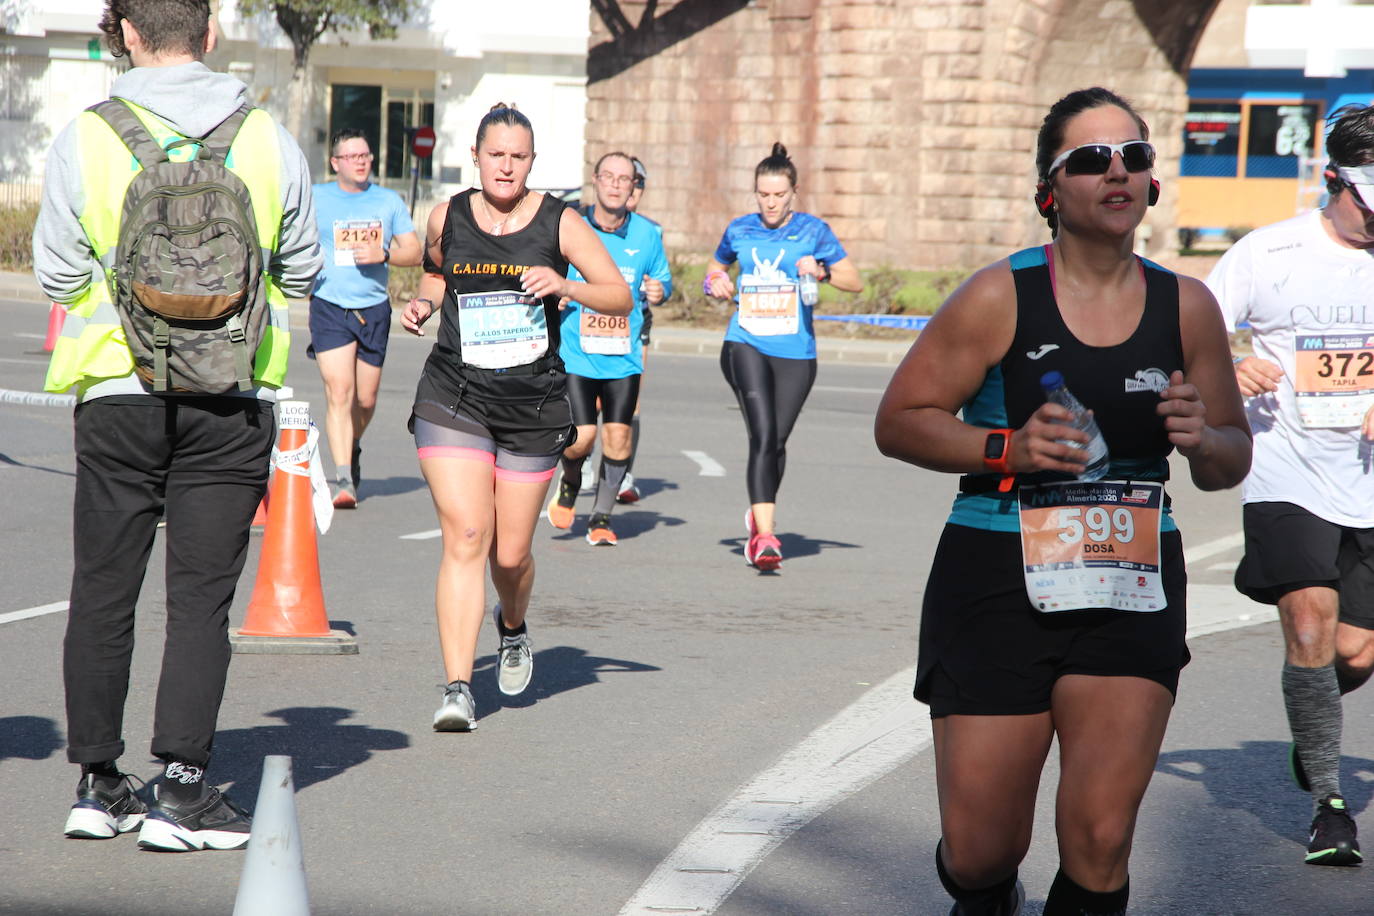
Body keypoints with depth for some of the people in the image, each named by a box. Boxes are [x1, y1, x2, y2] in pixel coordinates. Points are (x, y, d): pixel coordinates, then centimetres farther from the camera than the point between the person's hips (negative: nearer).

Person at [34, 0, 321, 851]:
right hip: (232, 403, 0)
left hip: (118, 394, 0)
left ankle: (98, 783, 17)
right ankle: (182, 789, -1)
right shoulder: (268, 139, -2)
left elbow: (56, 275, 1)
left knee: (103, 591, 11)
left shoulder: (87, 139, -5)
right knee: (201, 597, 3)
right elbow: (302, 269, 8)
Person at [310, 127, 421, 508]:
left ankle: (352, 445, 43)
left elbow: (415, 253, 8)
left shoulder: (389, 201, 9)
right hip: (330, 308, -3)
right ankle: (344, 480, -19)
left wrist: (384, 254, -11)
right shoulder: (316, 198, 3)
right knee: (339, 391, -16)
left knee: (366, 398, 11)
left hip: (374, 309, 3)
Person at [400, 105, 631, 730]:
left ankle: (513, 629, 42)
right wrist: (422, 305, 3)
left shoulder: (559, 223, 0)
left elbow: (621, 297, 1)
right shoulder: (446, 219, 5)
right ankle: (457, 687, -15)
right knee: (465, 538, -14)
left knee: (511, 554, 6)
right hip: (453, 398, 0)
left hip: (534, 405, 0)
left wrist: (565, 287, -17)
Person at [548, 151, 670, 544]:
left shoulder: (646, 234, 2)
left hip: (624, 354, 2)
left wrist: (659, 290, -7)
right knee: (581, 436, -9)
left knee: (618, 434, -2)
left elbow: (662, 278, 16)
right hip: (575, 351, -2)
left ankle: (601, 517, 15)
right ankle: (570, 483, 26)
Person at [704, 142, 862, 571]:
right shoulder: (740, 229, 7)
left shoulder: (813, 230, 2)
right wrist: (716, 283, 4)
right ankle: (765, 534, -22)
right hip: (746, 345, 0)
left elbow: (855, 281, 5)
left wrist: (822, 271, -14)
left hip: (795, 352, 0)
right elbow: (716, 266, 26)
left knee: (777, 441, 8)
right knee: (762, 436, -17)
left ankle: (759, 514, 36)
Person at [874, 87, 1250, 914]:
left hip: (1132, 595, 2)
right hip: (999, 585, -2)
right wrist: (1007, 449, -16)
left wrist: (1201, 440, -9)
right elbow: (899, 420, -1)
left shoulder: (1187, 307, 5)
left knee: (1101, 842, -8)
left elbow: (1233, 459, 14)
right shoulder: (999, 299, -5)